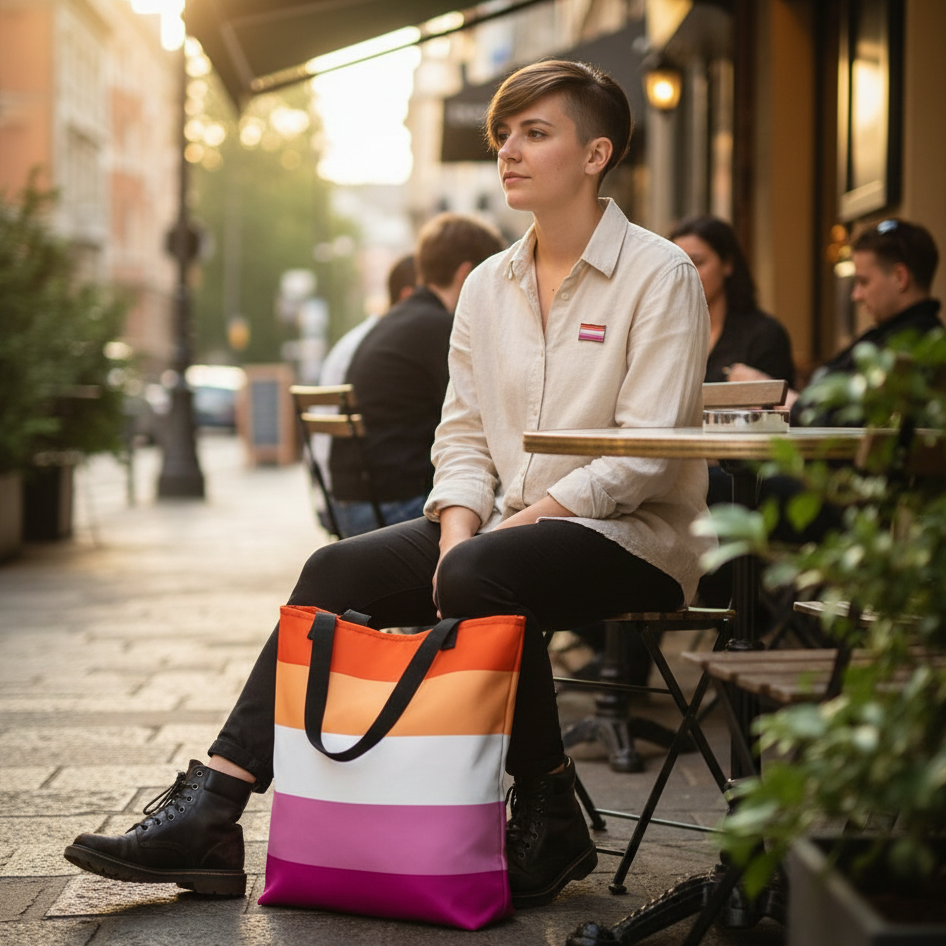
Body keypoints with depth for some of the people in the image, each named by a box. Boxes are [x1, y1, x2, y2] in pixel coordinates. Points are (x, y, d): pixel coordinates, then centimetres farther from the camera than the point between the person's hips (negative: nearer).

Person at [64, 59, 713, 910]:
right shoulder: (488, 285, 13)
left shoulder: (659, 275, -7)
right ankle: (209, 813, -16)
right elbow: (463, 435, 11)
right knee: (339, 571, -14)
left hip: (632, 538, -6)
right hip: (507, 528, 6)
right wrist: (458, 528, -10)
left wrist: (521, 522, -21)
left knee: (478, 576, -35)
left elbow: (645, 457, -14)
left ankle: (552, 820, -17)